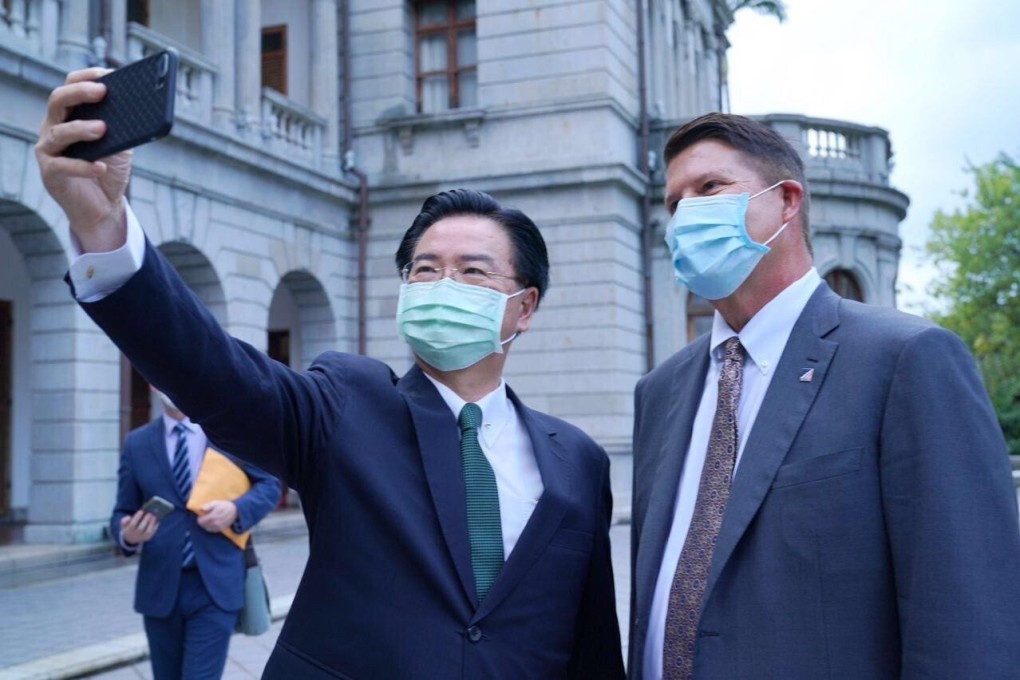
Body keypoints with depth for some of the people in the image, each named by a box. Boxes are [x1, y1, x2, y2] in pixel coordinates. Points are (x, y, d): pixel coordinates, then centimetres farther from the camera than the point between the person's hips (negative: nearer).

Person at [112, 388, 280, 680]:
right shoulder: (137, 443, 6)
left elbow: (269, 485, 7)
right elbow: (122, 513, 6)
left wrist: (236, 510, -13)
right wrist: (128, 534, -17)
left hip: (215, 585, -2)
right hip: (160, 586, 3)